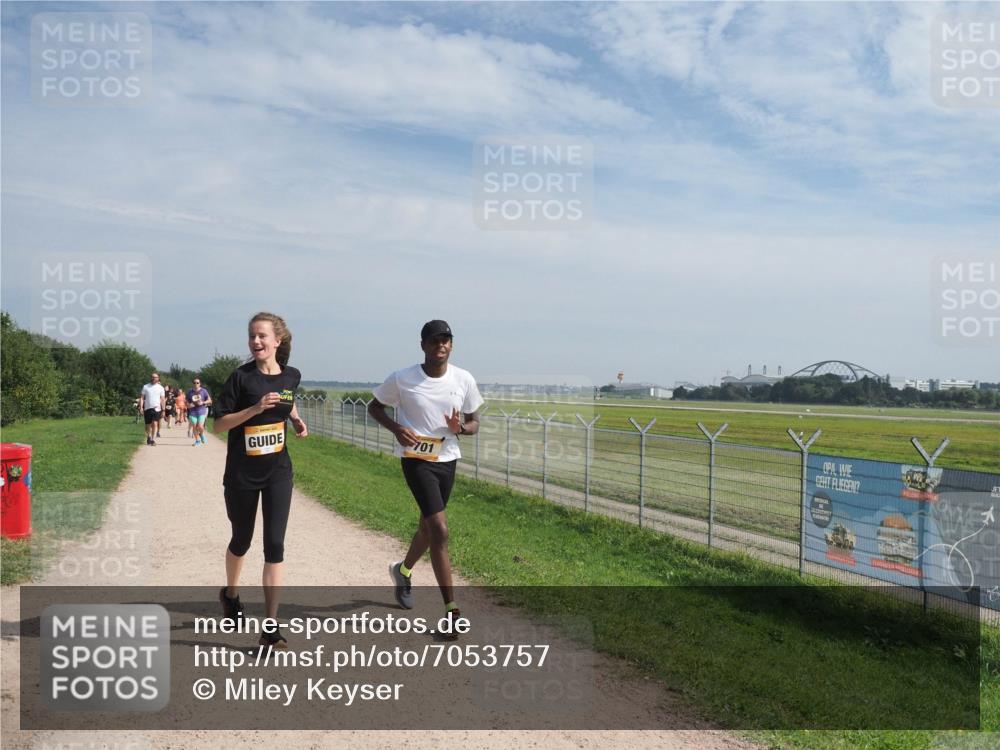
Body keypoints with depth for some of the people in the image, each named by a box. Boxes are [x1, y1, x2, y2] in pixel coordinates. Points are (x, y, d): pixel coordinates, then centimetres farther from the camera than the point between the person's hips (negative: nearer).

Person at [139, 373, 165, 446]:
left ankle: (152, 439, -11)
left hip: (156, 408, -1)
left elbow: (162, 399, 7)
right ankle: (148, 437, 30)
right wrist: (141, 407, -5)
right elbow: (142, 397, 7)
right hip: (147, 408, 1)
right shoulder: (145, 387, 8)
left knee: (155, 423, -17)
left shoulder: (160, 388, 7)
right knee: (148, 425, 9)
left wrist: (163, 410, 3)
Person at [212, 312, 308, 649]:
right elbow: (218, 424, -12)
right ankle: (230, 593, 47)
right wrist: (256, 408, -24)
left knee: (275, 545, -4)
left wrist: (297, 420, 4)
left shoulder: (291, 376, -1)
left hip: (278, 472, 2)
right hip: (242, 474, -2)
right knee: (242, 540, 16)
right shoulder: (242, 377, -13)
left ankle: (270, 628, 0)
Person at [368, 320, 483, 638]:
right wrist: (396, 429, -14)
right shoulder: (402, 379, -11)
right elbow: (374, 406, 4)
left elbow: (474, 424, 6)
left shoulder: (464, 380, -3)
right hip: (416, 458, -4)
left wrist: (460, 428, -18)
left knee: (428, 526, 20)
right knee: (440, 530, -15)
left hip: (447, 459, 5)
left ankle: (403, 570, 52)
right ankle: (451, 609, -8)